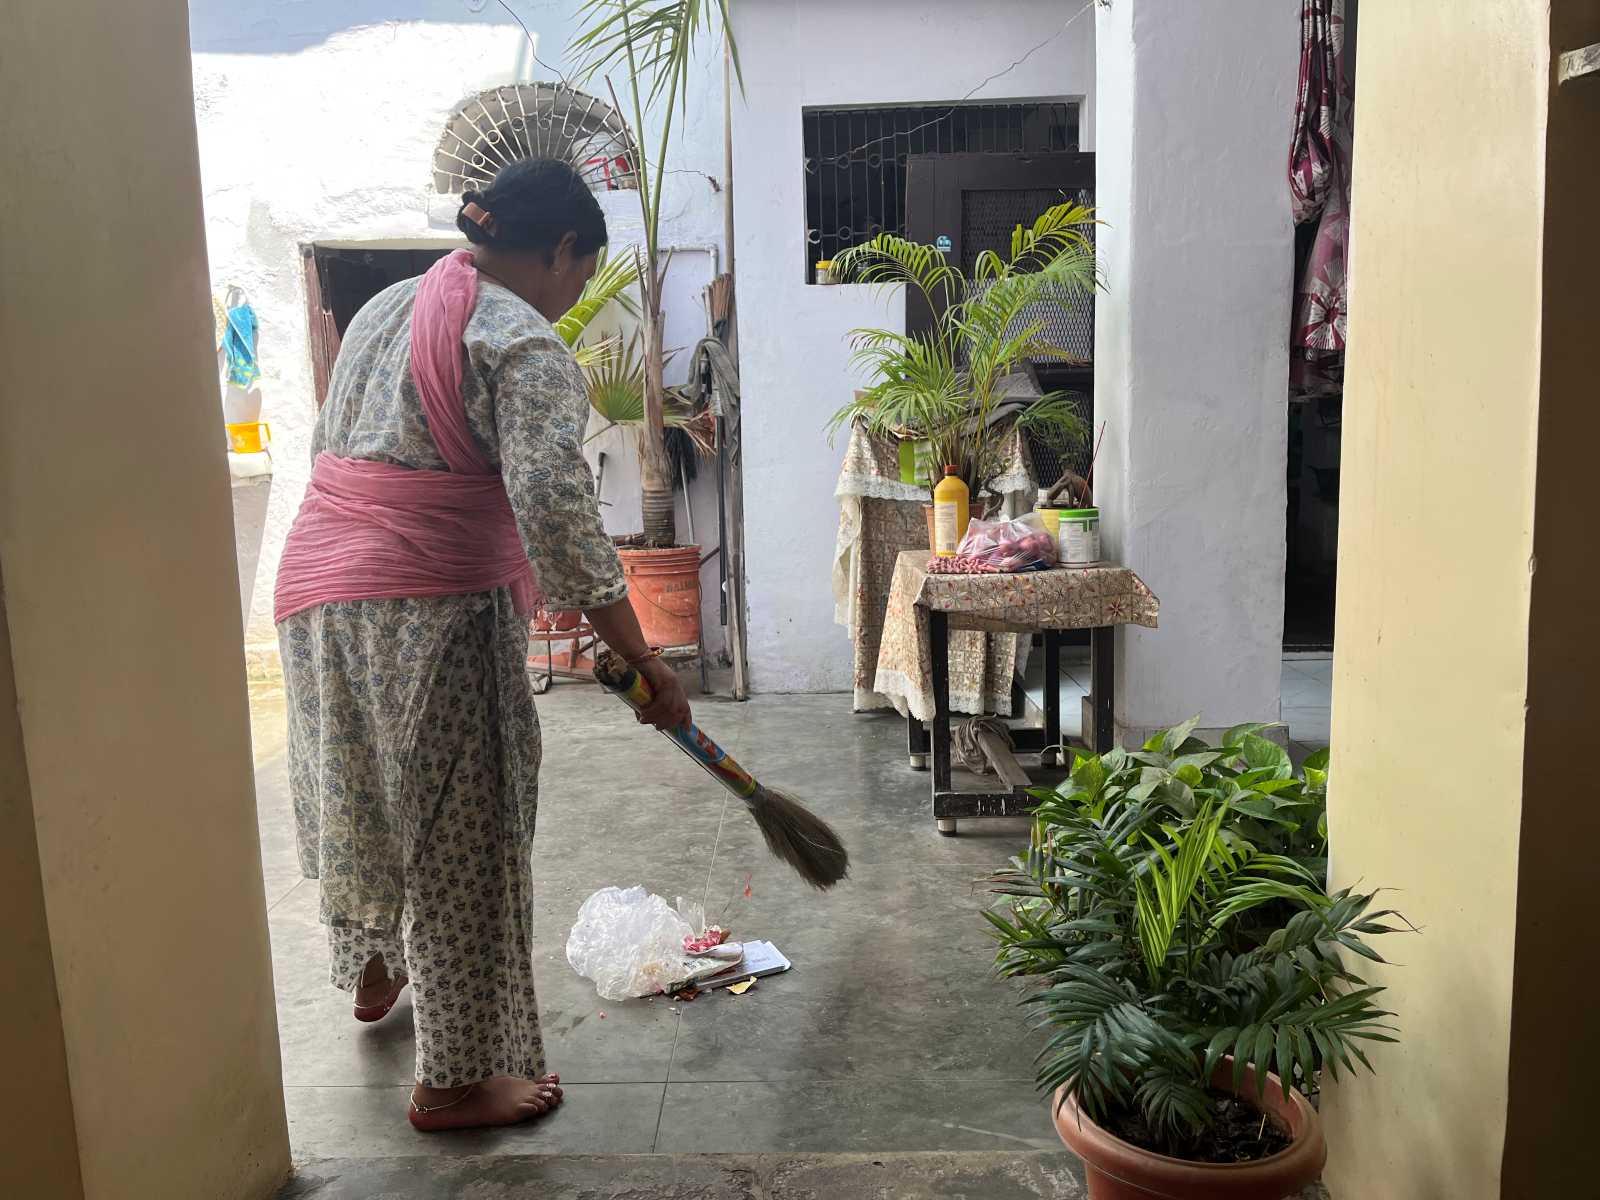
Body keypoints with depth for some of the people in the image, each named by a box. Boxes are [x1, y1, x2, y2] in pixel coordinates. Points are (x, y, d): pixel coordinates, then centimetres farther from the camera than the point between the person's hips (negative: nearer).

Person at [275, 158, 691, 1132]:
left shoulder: (389, 306, 17)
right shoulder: (525, 343, -11)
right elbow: (555, 511, -23)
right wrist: (643, 658, -19)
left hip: (316, 594, 9)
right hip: (432, 615, -9)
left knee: (360, 798, 27)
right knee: (463, 842, 4)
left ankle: (372, 971, 51)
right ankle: (457, 1081, 17)